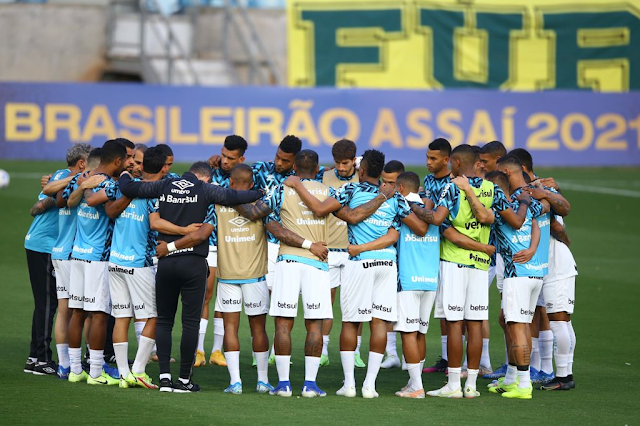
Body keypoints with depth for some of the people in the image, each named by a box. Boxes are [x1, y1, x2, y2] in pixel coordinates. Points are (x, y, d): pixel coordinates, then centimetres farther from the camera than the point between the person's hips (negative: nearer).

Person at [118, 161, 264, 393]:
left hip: (166, 261, 3)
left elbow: (128, 189, 7)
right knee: (190, 321, 3)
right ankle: (184, 380, 4)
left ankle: (165, 375, 2)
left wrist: (124, 176, 28)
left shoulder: (164, 186, 6)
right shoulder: (204, 189, -2)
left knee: (164, 320, 12)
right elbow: (231, 197, -17)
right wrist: (261, 193, -5)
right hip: (194, 262, -3)